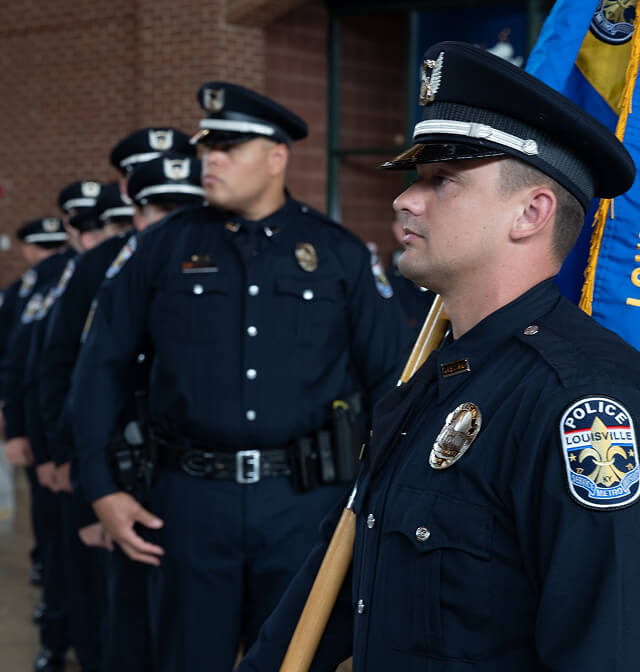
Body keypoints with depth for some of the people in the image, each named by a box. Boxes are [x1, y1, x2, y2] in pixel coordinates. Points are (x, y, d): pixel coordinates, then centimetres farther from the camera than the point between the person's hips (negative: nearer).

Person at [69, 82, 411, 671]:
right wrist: (101, 488, -1)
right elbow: (103, 365, 5)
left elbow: (388, 377, 5)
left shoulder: (339, 253, 3)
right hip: (193, 496, 1)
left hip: (305, 497, 0)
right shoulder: (166, 245, 4)